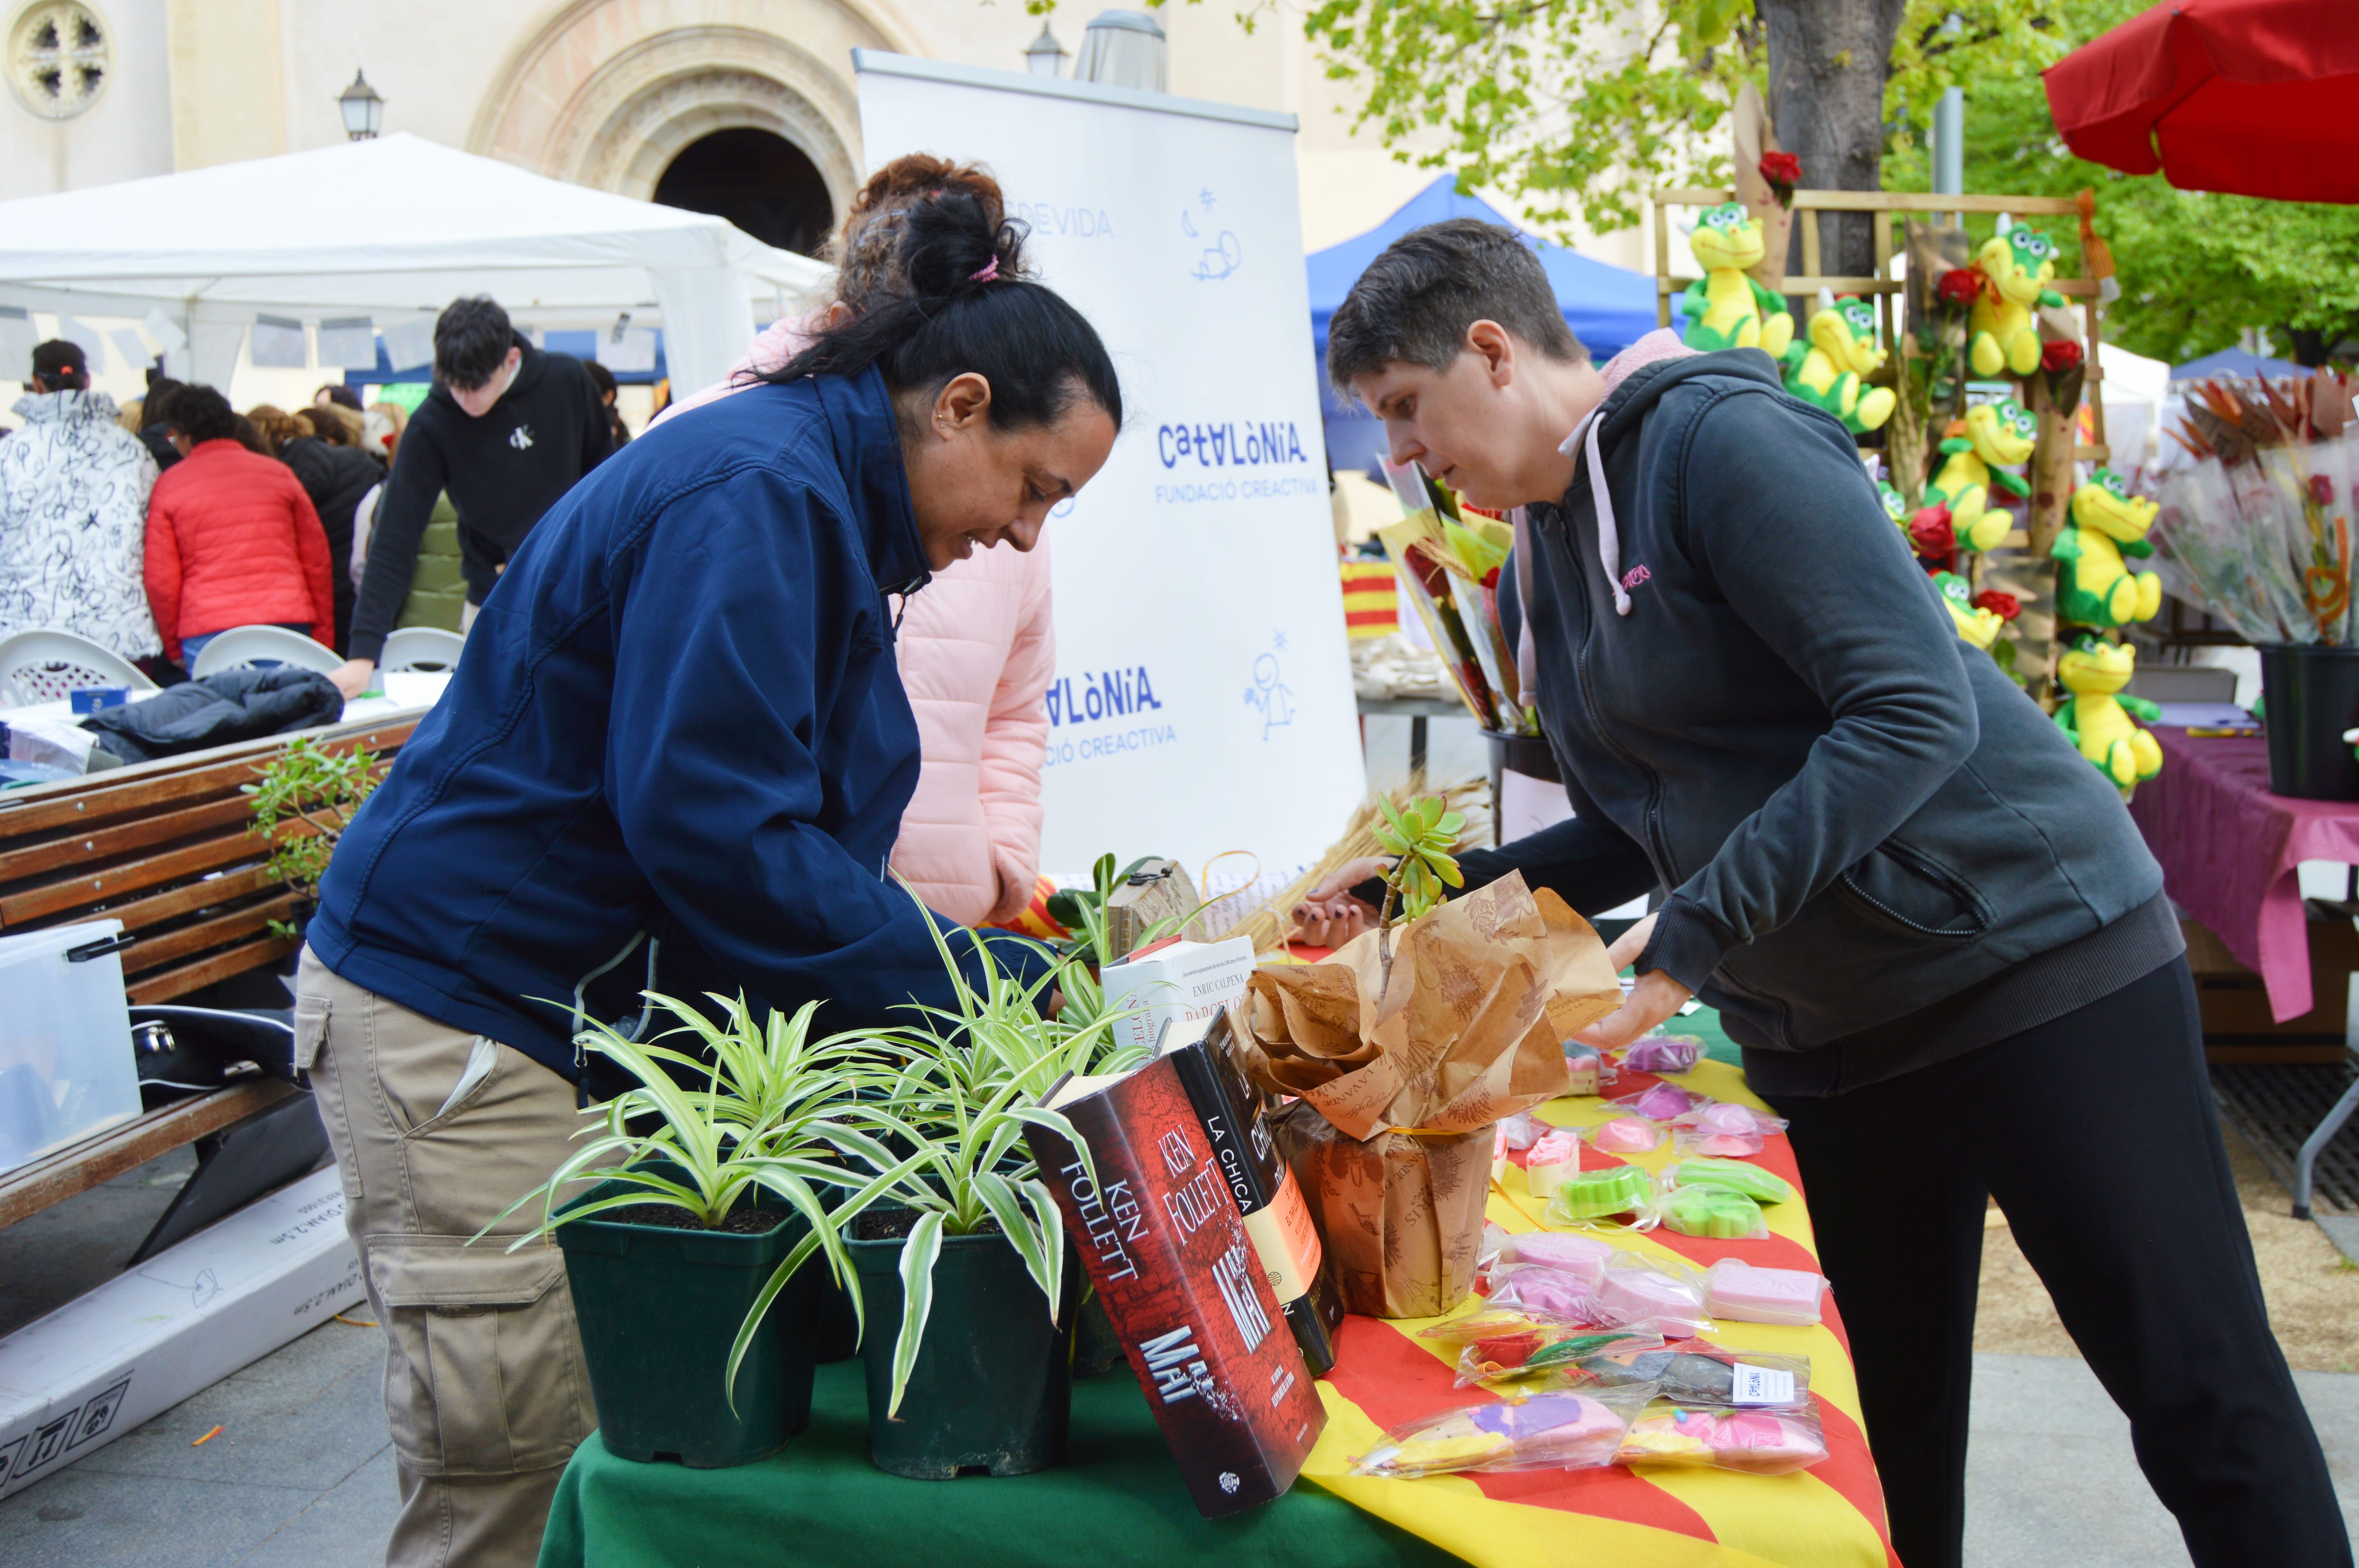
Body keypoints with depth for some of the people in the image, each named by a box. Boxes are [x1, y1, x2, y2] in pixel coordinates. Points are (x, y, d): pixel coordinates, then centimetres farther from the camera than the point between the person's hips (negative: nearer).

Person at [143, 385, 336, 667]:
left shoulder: (168, 486, 6)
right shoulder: (278, 473, 10)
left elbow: (160, 581, 3)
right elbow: (317, 558, 10)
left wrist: (175, 649, 13)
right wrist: (322, 637, 15)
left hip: (205, 636, -1)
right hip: (287, 623, 1)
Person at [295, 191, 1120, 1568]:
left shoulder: (814, 499, 14)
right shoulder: (755, 494, -18)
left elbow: (782, 820, 17)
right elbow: (705, 821, -25)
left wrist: (987, 966, 7)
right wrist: (976, 981, -19)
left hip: (606, 1014, 10)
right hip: (460, 1009, -10)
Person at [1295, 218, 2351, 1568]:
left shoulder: (1718, 439, -15)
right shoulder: (1549, 550, 10)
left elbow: (1917, 712, -24)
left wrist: (1691, 943, -27)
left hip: (2031, 947, -8)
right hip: (1822, 1038, 8)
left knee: (2205, 1405, -3)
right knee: (1888, 1435, 12)